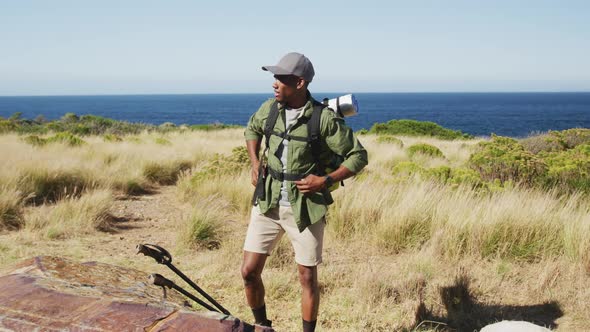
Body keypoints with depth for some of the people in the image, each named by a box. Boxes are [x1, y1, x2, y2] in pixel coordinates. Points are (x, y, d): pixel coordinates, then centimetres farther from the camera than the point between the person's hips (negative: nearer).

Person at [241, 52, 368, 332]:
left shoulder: (325, 119, -14)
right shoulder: (270, 108, 0)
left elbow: (358, 156, -7)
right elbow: (251, 130, 22)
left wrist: (326, 181, -18)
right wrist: (255, 164, 8)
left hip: (305, 208, -4)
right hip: (268, 204, 4)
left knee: (307, 277, 7)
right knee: (249, 271, 3)